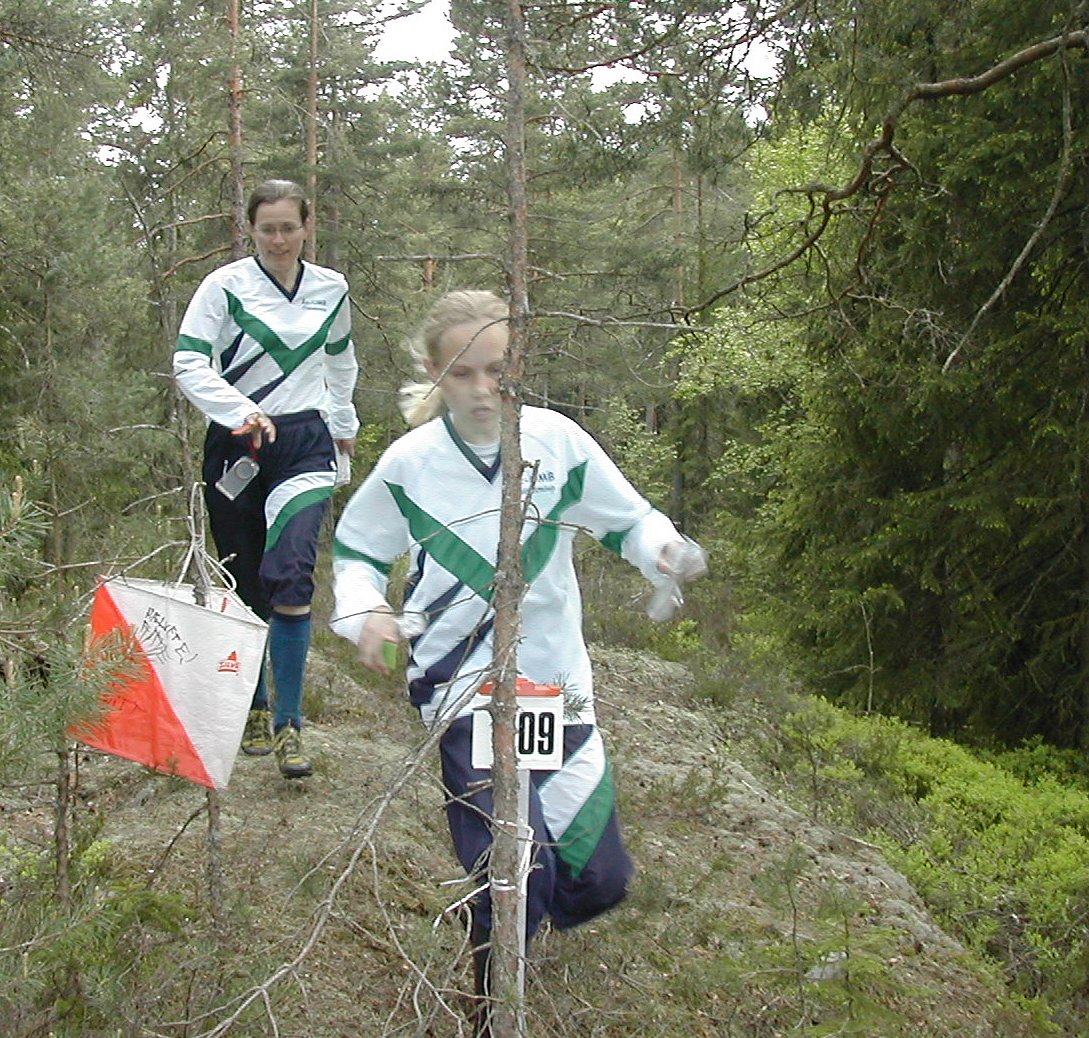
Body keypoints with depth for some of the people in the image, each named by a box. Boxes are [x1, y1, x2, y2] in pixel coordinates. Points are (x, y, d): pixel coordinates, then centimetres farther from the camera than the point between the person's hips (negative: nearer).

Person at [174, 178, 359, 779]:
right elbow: (189, 364, -11)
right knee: (245, 587, 7)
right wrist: (241, 412, -24)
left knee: (290, 578, -18)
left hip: (304, 443, 1)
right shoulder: (225, 286, -3)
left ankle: (288, 725, -12)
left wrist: (343, 425, 28)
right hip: (234, 448, 0)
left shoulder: (331, 290, 8)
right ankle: (254, 708, 26)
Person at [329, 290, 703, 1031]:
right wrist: (364, 612, -11)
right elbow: (357, 551, 9)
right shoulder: (409, 463, -6)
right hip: (464, 688, -2)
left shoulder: (557, 440, -5)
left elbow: (629, 521, 6)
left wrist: (664, 548, -17)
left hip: (558, 685, 3)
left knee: (599, 884, 4)